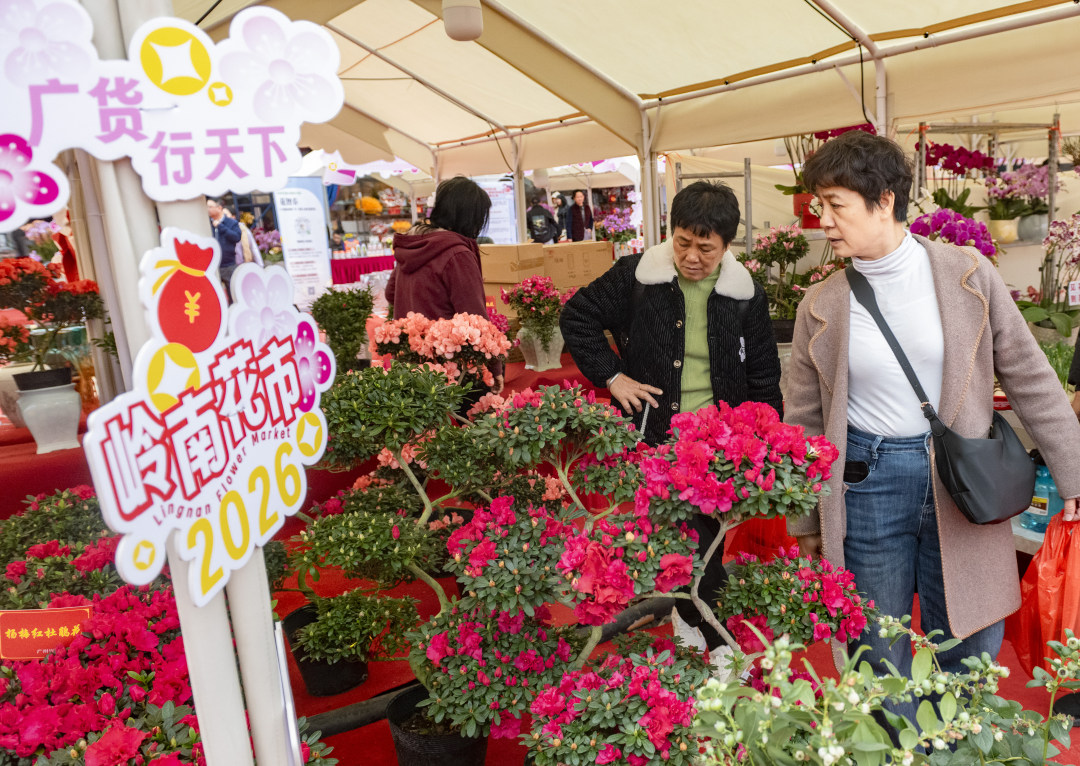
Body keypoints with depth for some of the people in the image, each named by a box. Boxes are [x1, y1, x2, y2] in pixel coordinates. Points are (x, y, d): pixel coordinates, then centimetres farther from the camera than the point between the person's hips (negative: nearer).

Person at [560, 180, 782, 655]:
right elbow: (577, 317, 4)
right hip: (653, 439, -2)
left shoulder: (744, 292, 1)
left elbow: (764, 376, 9)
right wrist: (611, 375, -5)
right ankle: (722, 643, 17)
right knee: (694, 543, -2)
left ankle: (690, 614, 38)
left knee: (705, 538, 13)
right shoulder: (636, 276, -5)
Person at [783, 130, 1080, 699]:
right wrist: (805, 521, 9)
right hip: (869, 480, 0)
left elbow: (1030, 379, 3)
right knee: (880, 656, 9)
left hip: (960, 480, 1)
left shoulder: (967, 275, -3)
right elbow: (804, 420, 5)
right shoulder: (822, 305, -1)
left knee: (972, 647, 12)